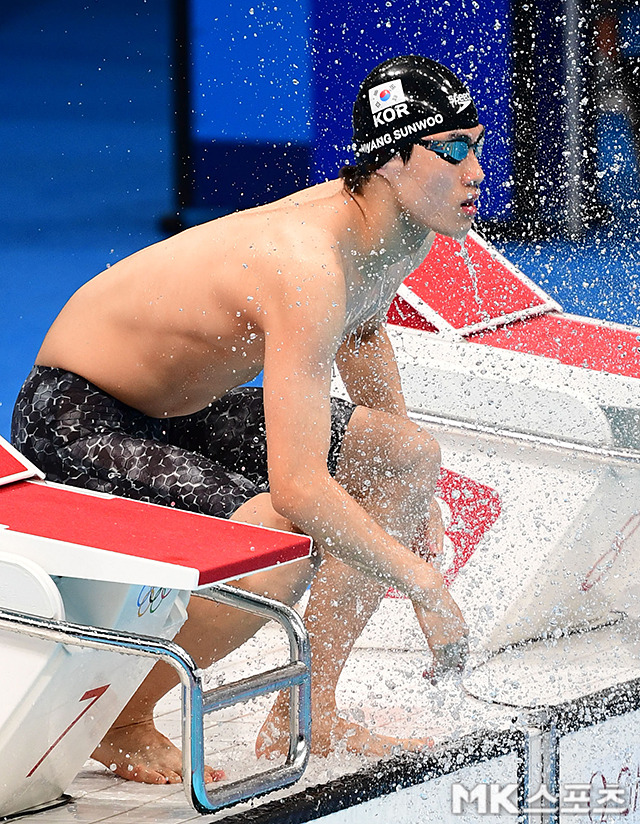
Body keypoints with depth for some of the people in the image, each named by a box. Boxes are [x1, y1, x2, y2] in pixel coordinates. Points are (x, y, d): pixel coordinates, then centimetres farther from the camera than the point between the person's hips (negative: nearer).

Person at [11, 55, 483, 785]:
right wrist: (422, 582, -30)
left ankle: (304, 717, 15)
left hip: (181, 405, 10)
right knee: (287, 540, -31)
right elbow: (297, 488, -39)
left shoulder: (404, 237, -4)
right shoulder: (310, 268, -34)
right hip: (74, 417, -10)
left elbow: (362, 328, 21)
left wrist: (413, 494, 24)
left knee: (409, 458, 10)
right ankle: (117, 723, -8)